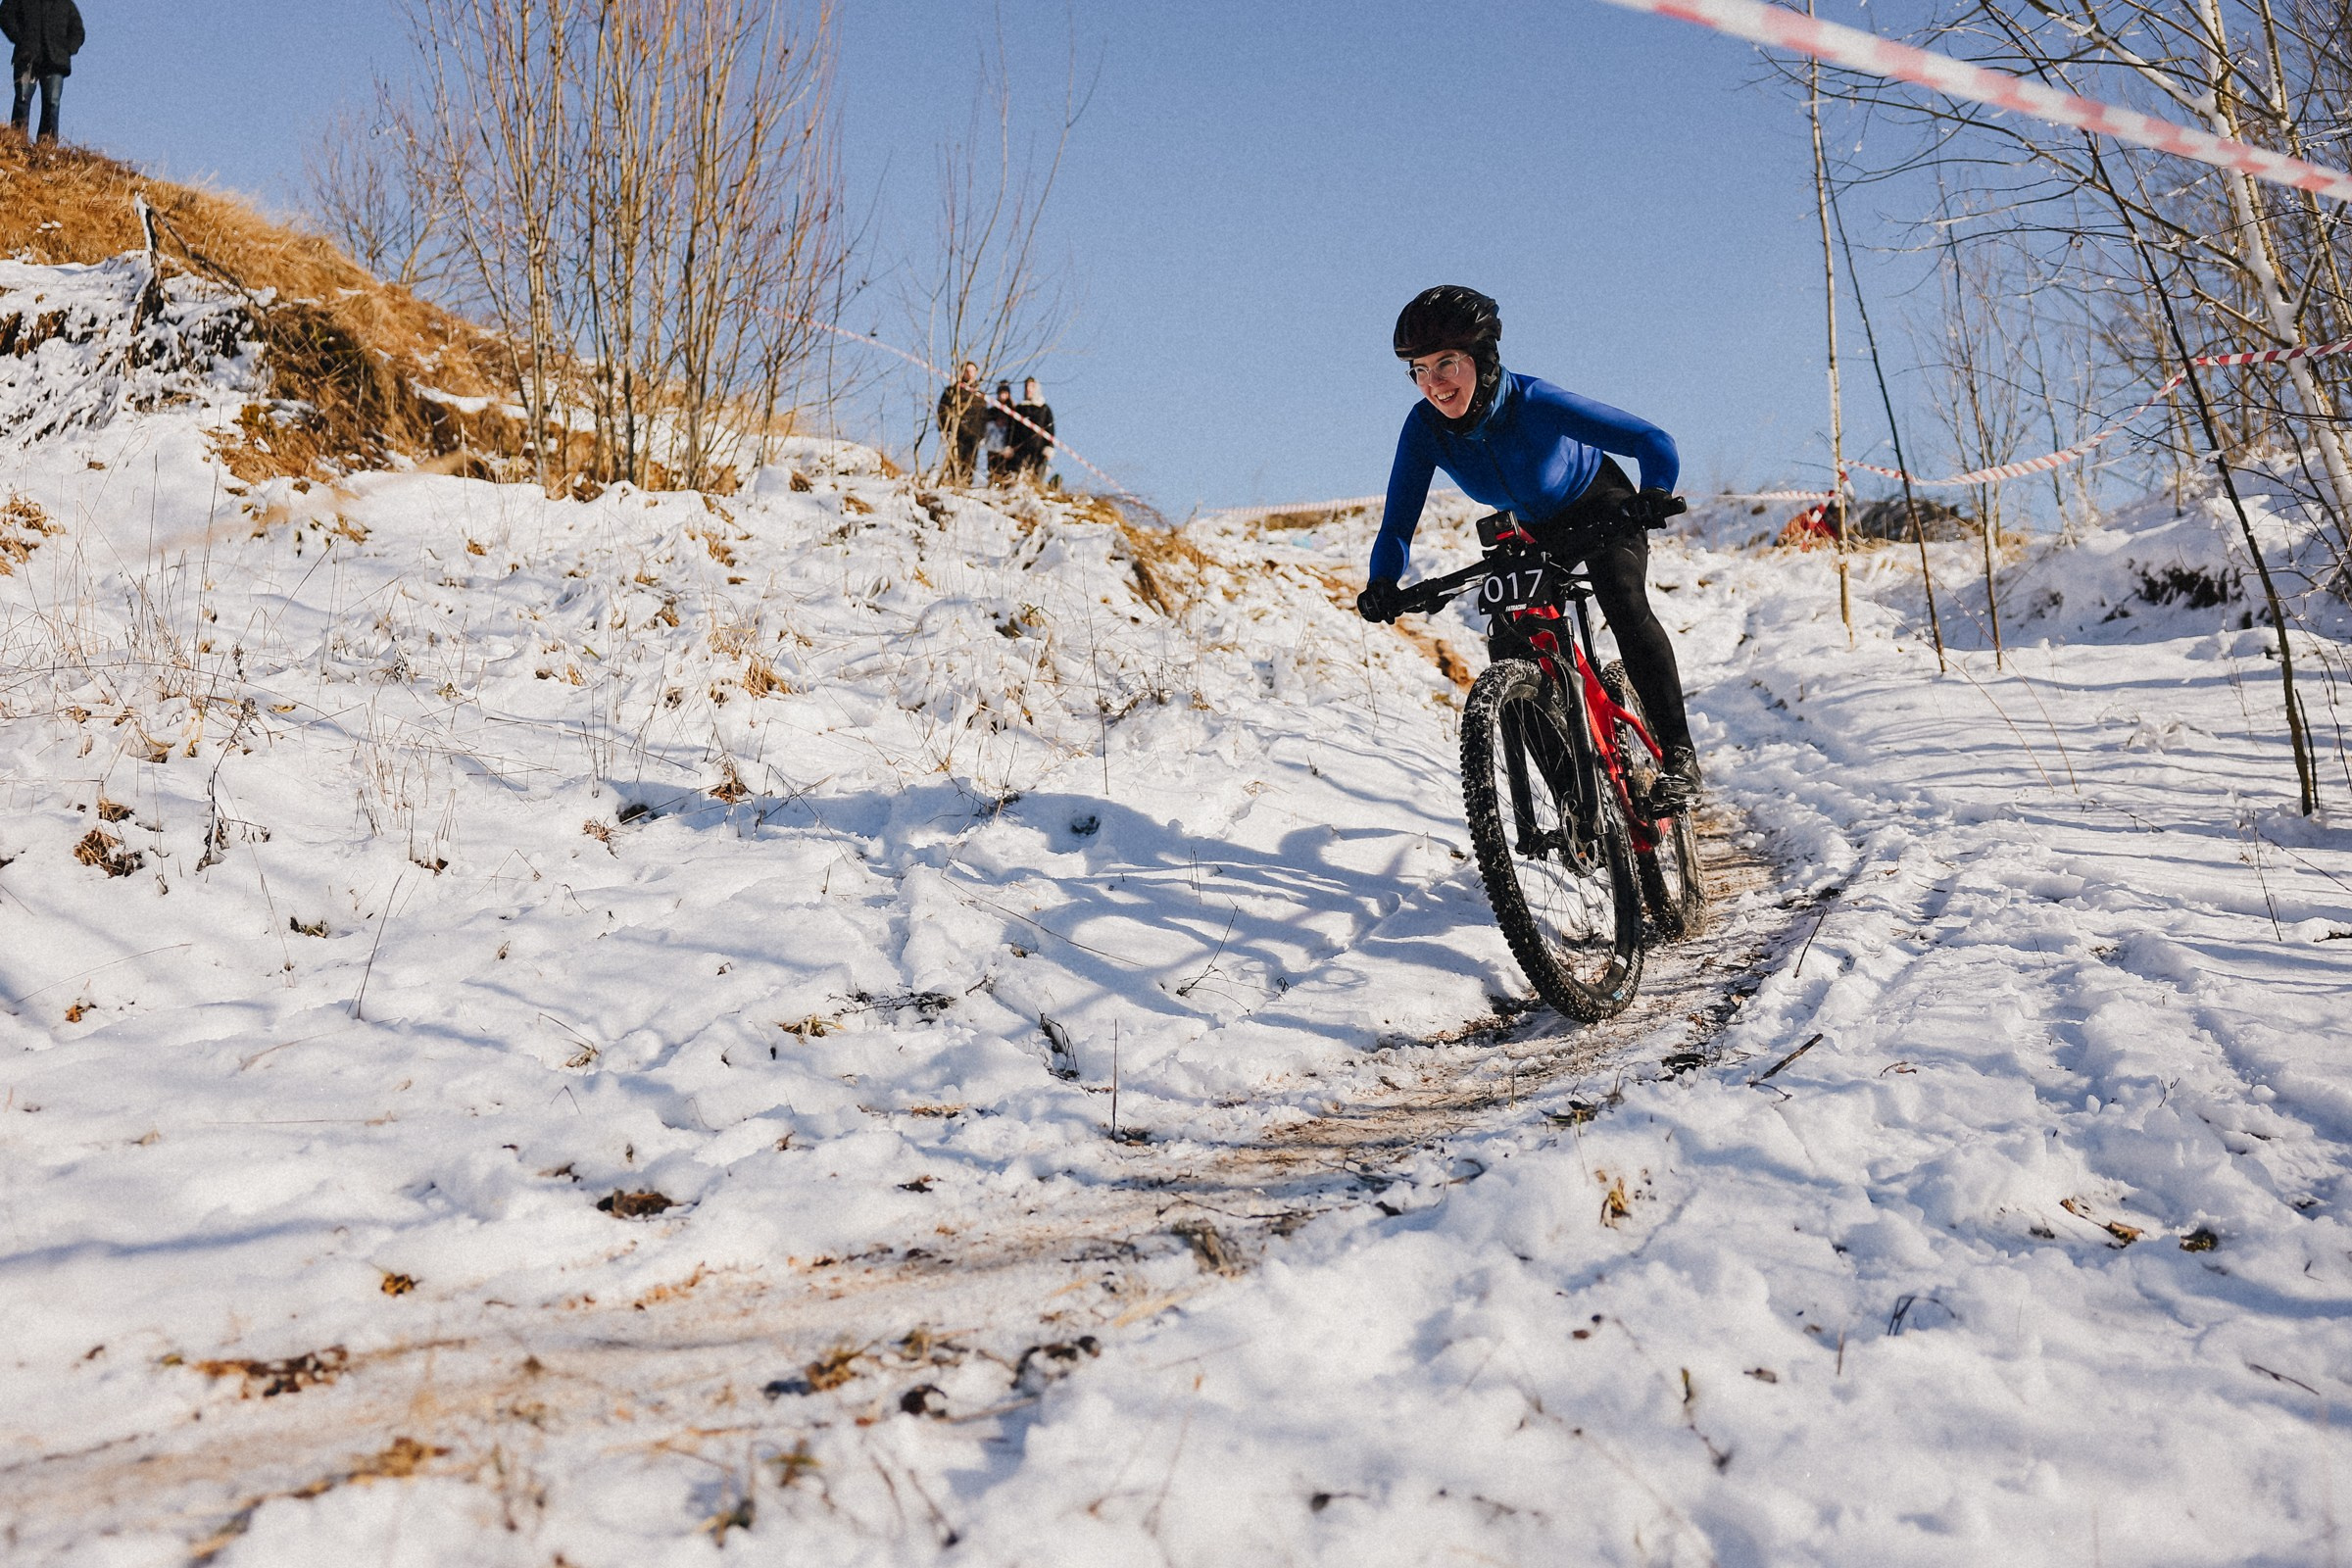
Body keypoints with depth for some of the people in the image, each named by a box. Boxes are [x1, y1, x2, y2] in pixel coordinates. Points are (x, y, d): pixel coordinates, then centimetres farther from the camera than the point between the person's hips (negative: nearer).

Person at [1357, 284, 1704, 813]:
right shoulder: (1424, 427, -26)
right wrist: (1381, 584, -43)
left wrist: (1651, 499, -56)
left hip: (1600, 506, -5)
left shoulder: (1533, 402, -37)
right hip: (1536, 527, 5)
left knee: (1626, 607, -28)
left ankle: (1678, 755, -20)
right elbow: (1398, 522, -23)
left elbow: (1654, 444, -37)